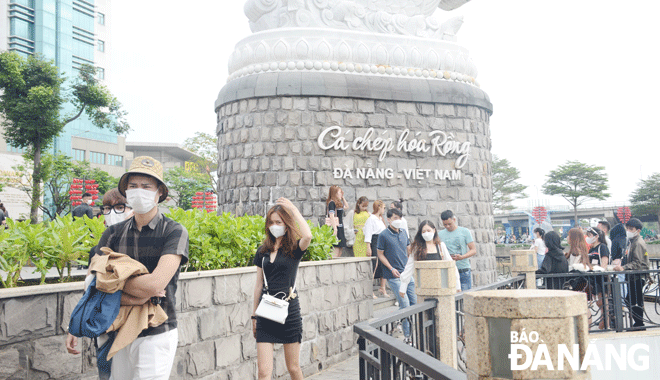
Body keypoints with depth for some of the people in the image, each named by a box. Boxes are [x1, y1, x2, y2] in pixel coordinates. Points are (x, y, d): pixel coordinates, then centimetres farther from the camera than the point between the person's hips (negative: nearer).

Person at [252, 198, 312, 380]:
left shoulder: (294, 249, -3)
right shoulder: (263, 251, 9)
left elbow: (308, 236, -27)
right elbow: (259, 284, 14)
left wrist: (294, 209, -18)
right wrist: (254, 314, 15)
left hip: (289, 310, -3)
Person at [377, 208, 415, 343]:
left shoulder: (404, 232, 9)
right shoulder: (384, 235, -8)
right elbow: (380, 254, -5)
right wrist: (392, 269, -12)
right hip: (394, 276, -6)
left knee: (415, 302, 8)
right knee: (405, 305, -8)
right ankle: (407, 335, 4)